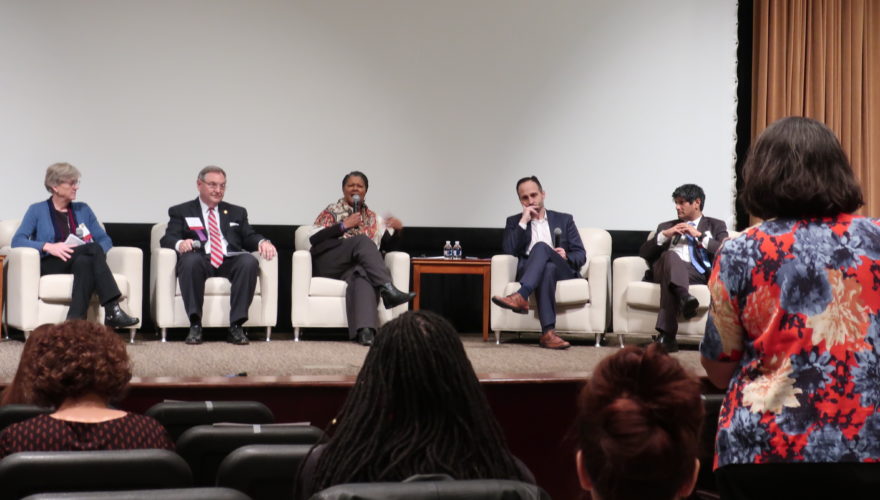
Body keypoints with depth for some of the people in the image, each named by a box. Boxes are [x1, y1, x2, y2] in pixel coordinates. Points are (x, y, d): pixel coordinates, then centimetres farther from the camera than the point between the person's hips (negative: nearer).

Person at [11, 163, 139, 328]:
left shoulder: (83, 209, 20)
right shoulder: (37, 210, 9)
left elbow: (105, 240, 15)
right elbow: (17, 241, -3)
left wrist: (98, 253, -10)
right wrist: (48, 246, -20)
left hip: (83, 262, 3)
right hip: (50, 265, -3)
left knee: (85, 262, -37)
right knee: (93, 248, -32)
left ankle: (75, 321, -48)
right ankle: (112, 310, -44)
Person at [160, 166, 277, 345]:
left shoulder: (237, 212, 29)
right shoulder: (181, 212, 19)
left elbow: (249, 237, 17)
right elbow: (167, 239, 6)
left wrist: (262, 242, -7)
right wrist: (179, 243, -19)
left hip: (230, 262, 2)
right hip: (201, 260, -2)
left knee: (249, 261, -32)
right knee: (191, 259, -38)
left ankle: (236, 326, -31)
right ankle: (195, 325, -33)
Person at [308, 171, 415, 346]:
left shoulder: (373, 218, 24)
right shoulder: (331, 212, 14)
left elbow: (388, 246, 19)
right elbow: (314, 239, -2)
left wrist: (397, 231, -1)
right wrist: (344, 225, -10)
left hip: (356, 266, 2)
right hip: (329, 265, -2)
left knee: (362, 275, -38)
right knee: (362, 240, -29)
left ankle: (365, 331, -60)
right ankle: (387, 289, -43)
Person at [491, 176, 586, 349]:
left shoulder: (564, 220, 21)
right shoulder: (514, 222, 22)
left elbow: (581, 255, 13)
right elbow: (508, 251, 3)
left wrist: (566, 256, -10)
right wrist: (523, 222, 0)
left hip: (562, 271, 0)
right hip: (528, 272, 0)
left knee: (541, 246, -33)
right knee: (547, 269, -39)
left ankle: (520, 297, -54)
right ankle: (548, 332, -54)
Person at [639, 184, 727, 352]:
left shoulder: (715, 226, 27)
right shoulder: (666, 226, 36)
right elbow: (643, 253, 21)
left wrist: (699, 235, 1)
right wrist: (664, 235, 7)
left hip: (698, 273, -1)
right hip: (666, 268, 1)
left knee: (669, 279, -39)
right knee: (670, 255, -38)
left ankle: (666, 335, -54)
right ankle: (684, 297, -66)